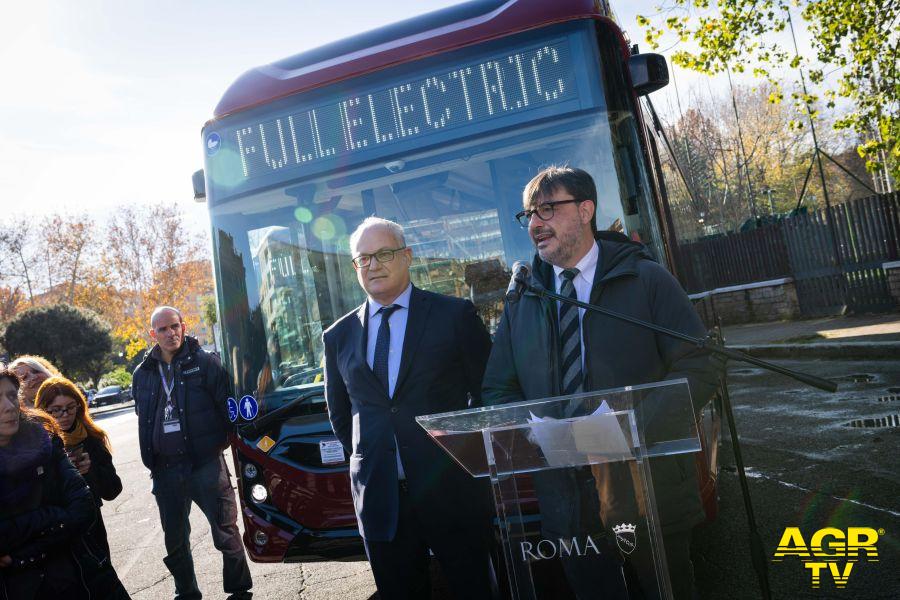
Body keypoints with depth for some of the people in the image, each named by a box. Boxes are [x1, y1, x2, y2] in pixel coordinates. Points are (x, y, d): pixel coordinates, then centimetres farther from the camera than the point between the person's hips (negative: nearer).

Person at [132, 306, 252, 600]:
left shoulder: (205, 363, -4)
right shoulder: (143, 374, 9)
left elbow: (227, 406, -4)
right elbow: (143, 418, 19)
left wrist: (220, 442, -5)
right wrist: (151, 459, 16)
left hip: (206, 463, -4)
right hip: (165, 469, 4)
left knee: (225, 531, 1)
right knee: (175, 539, 16)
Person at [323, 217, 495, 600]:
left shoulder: (455, 315, -2)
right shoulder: (338, 336, 7)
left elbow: (488, 389, 2)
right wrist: (366, 459, 11)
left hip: (451, 488, -2)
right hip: (378, 495, 3)